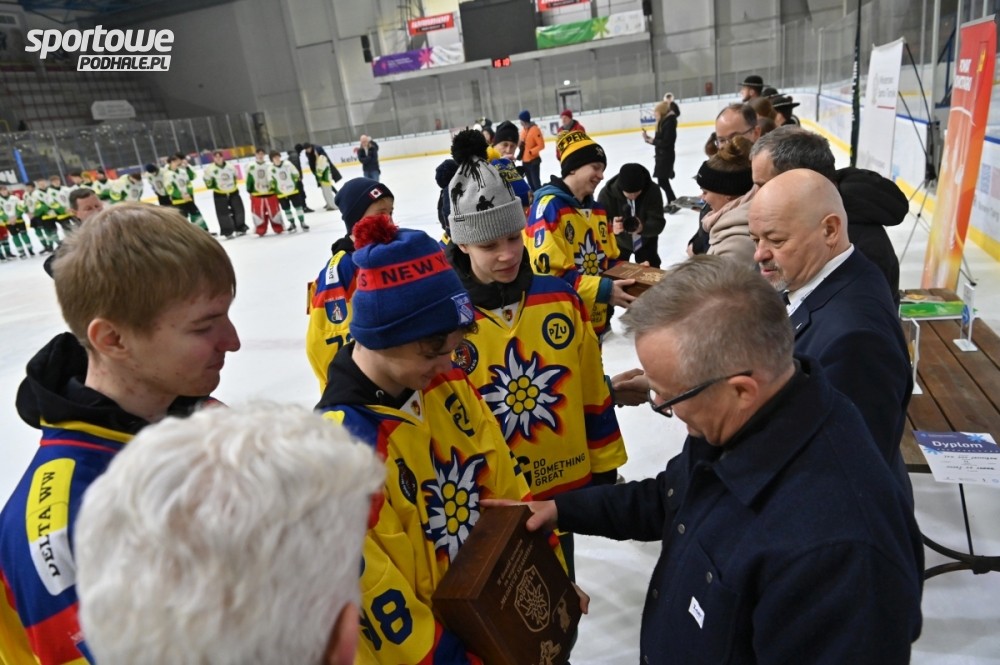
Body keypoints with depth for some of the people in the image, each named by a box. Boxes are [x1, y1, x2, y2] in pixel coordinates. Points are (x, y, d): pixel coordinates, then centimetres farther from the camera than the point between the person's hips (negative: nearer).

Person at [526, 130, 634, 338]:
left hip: (594, 322, 9)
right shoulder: (548, 206, -18)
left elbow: (610, 261, 18)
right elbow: (548, 272, -26)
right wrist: (603, 289, -28)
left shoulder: (597, 209, 10)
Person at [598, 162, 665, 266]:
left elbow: (658, 223, -33)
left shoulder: (652, 191, -31)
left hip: (645, 241, 1)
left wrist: (642, 228, -56)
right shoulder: (607, 194, -33)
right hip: (619, 242, 0)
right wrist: (611, 229, -59)